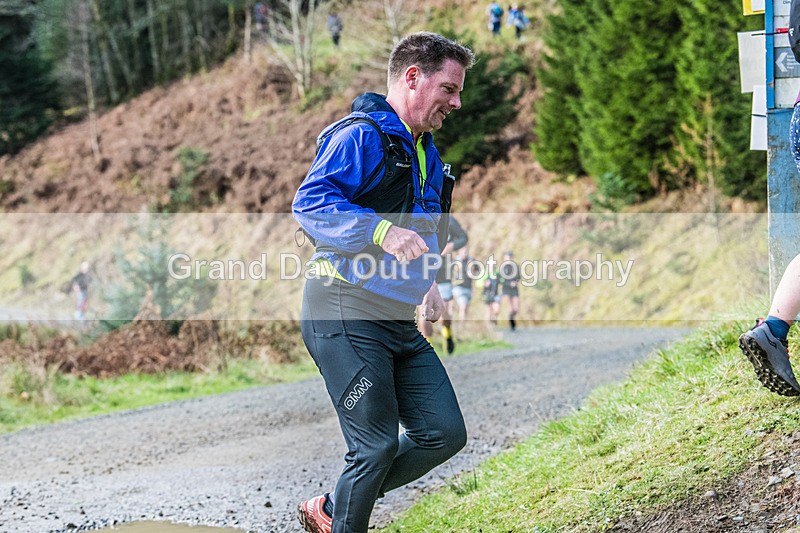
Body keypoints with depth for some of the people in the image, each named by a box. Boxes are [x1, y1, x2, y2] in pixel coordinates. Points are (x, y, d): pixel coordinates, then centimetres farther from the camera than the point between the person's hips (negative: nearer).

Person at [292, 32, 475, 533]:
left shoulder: (427, 153, 20)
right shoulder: (362, 134, -10)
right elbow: (310, 202, -23)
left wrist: (427, 282, 25)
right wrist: (382, 232, -34)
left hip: (399, 322, 9)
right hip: (346, 315, -9)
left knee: (445, 434, 4)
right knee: (378, 446, -10)